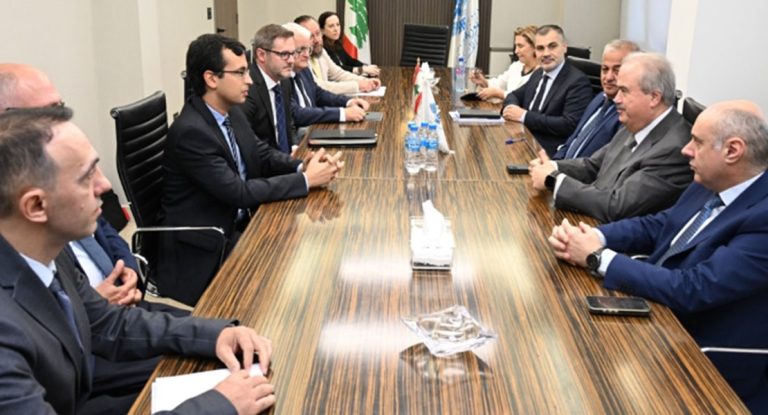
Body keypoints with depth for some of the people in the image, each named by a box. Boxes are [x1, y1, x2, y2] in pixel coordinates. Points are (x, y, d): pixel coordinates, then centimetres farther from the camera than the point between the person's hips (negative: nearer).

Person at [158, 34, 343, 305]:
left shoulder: (231, 112, 2)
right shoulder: (190, 132, -24)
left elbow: (263, 155, 11)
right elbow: (239, 192, -26)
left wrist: (303, 166, -10)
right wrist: (306, 180, -20)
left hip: (239, 224, 8)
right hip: (204, 250, -8)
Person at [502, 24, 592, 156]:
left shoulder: (578, 81, -11)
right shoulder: (538, 73, 13)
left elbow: (569, 125, -21)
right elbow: (515, 95, 23)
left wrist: (524, 116, -19)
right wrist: (510, 107, -2)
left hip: (548, 152, -7)